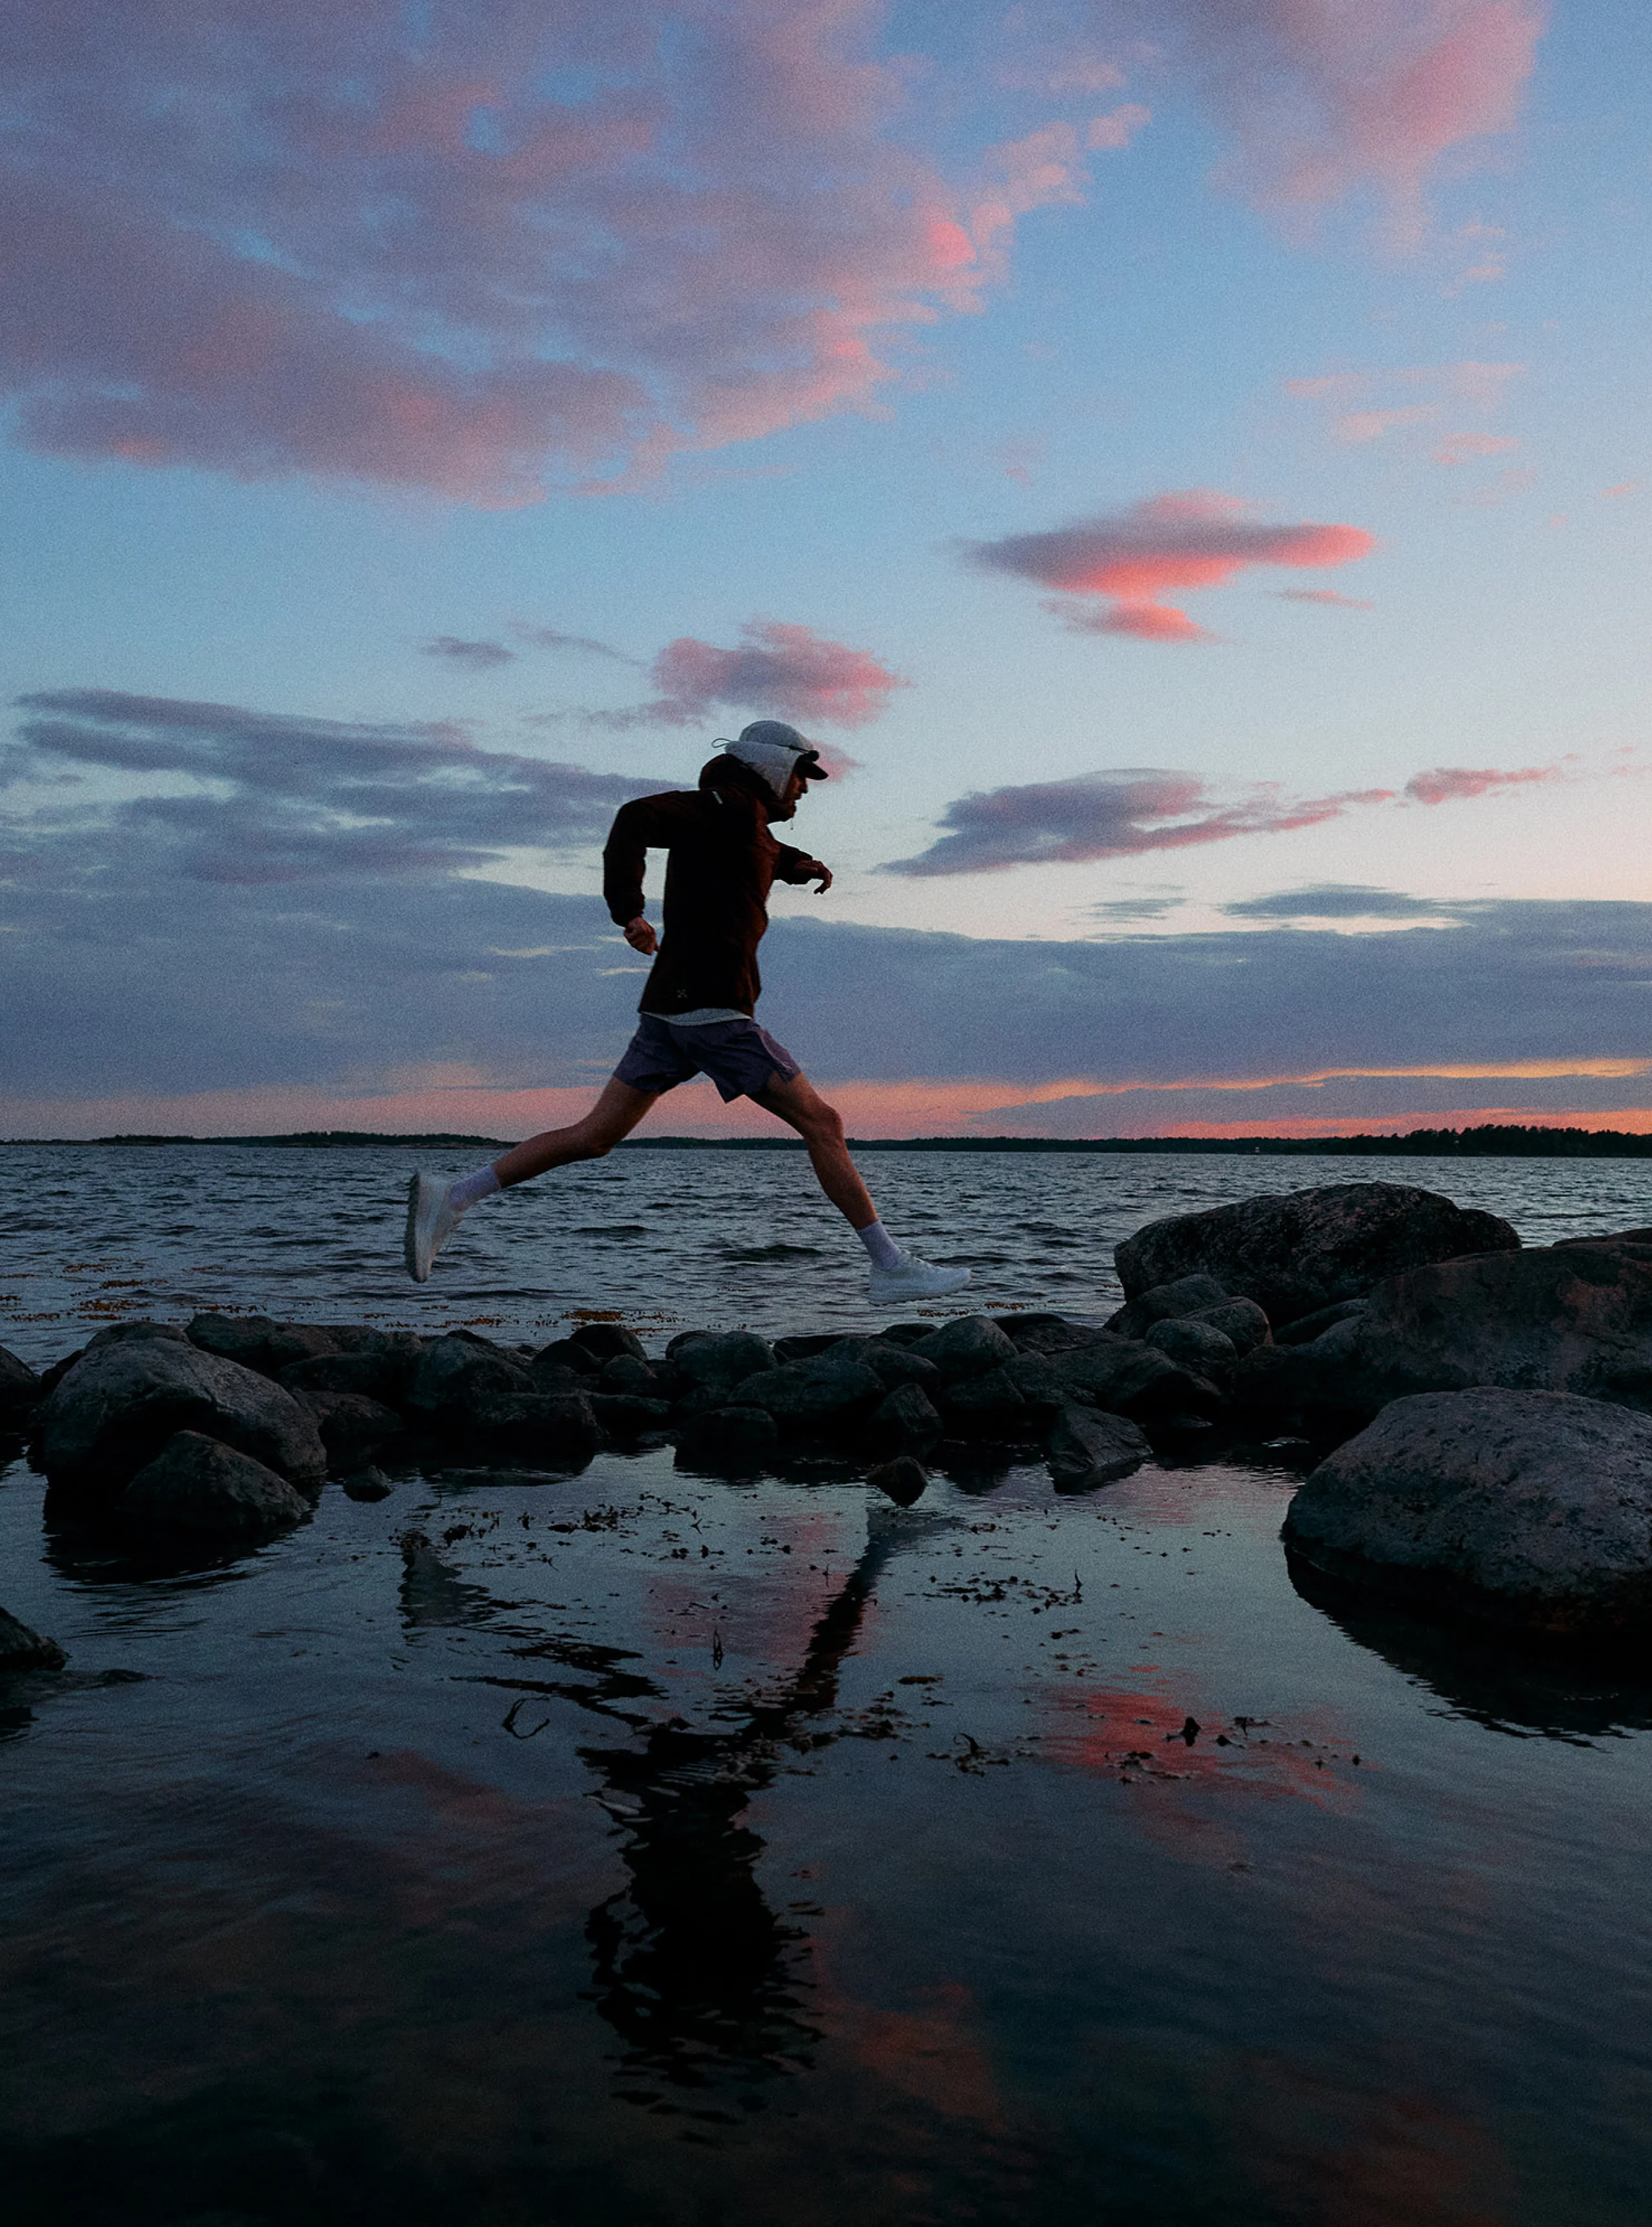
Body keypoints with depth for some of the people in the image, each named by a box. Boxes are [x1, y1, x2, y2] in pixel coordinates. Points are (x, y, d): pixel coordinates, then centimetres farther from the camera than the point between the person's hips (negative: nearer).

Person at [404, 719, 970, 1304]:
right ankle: (892, 1267, -2)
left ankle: (452, 1197, 3)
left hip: (672, 1012, 10)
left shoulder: (742, 819, 21)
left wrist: (801, 865, 27)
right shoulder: (732, 805, -8)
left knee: (595, 1137, 7)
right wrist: (629, 912, -25)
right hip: (712, 1010, -10)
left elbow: (766, 853, 45)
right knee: (821, 1123, -4)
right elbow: (637, 818, -22)